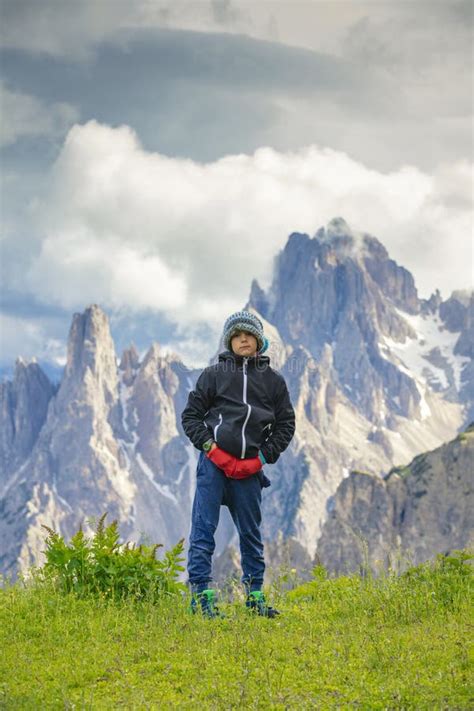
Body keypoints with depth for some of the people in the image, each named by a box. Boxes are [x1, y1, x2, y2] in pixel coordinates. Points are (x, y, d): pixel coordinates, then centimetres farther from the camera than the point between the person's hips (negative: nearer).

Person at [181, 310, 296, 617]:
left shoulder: (273, 380, 11)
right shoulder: (214, 374, 6)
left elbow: (286, 425, 13)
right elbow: (190, 415, 8)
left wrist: (262, 458, 2)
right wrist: (209, 446, -6)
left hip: (249, 467, 2)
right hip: (214, 461, -2)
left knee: (251, 532, 10)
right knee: (204, 528, -7)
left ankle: (255, 595, 19)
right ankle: (202, 593, -6)